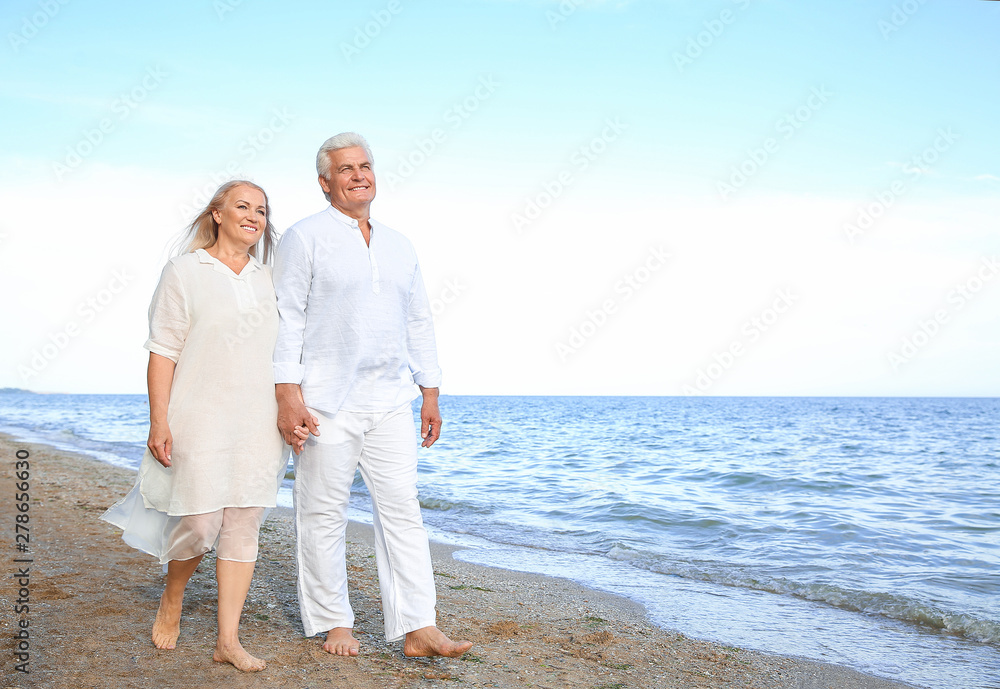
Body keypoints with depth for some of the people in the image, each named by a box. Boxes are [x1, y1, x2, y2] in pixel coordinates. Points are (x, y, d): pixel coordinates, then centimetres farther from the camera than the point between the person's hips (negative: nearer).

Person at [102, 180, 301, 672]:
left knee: (243, 529, 3)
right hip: (200, 423, -4)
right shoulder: (184, 272, 0)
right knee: (199, 525, -4)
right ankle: (171, 601, 28)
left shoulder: (268, 279, 13)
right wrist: (158, 422, -11)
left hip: (258, 426, 4)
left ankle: (228, 640, 12)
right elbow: (162, 352, -5)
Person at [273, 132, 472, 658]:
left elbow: (419, 322, 19)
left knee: (402, 510, 0)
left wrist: (430, 392, 14)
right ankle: (333, 623, 17)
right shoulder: (305, 238, 1)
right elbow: (287, 318, -6)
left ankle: (416, 629, 3)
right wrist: (287, 393, -14)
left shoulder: (399, 246, 18)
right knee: (323, 515, 3)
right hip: (326, 403, -5)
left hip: (390, 400, 5)